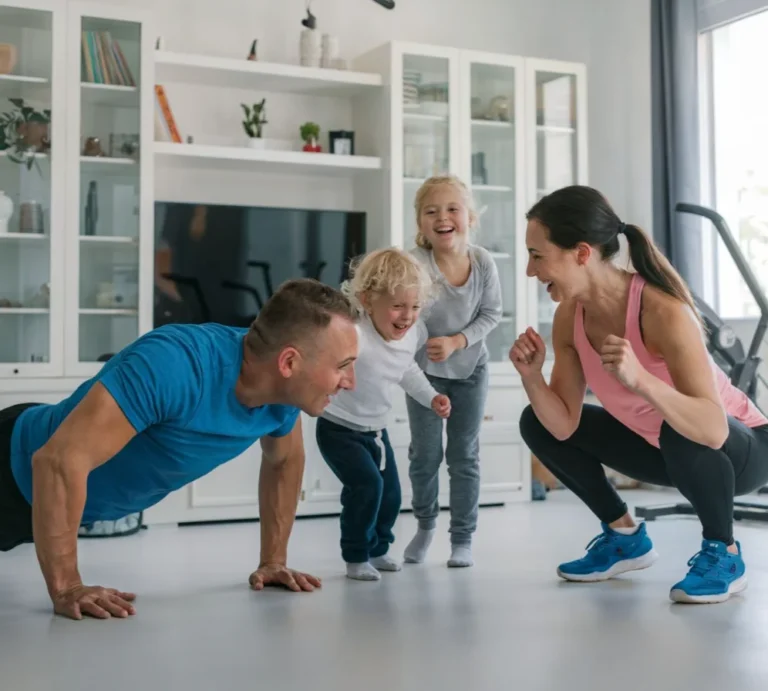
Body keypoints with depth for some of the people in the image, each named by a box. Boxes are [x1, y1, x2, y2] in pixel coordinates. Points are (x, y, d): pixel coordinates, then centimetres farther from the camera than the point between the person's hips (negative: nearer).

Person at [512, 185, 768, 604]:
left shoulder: (662, 311, -35)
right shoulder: (569, 317, -14)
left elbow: (713, 428, -43)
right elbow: (563, 425, -10)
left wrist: (639, 380, -56)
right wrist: (531, 377, -27)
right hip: (662, 446, 7)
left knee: (681, 433, -40)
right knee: (537, 424, 2)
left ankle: (724, 553, -11)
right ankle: (625, 537, 16)